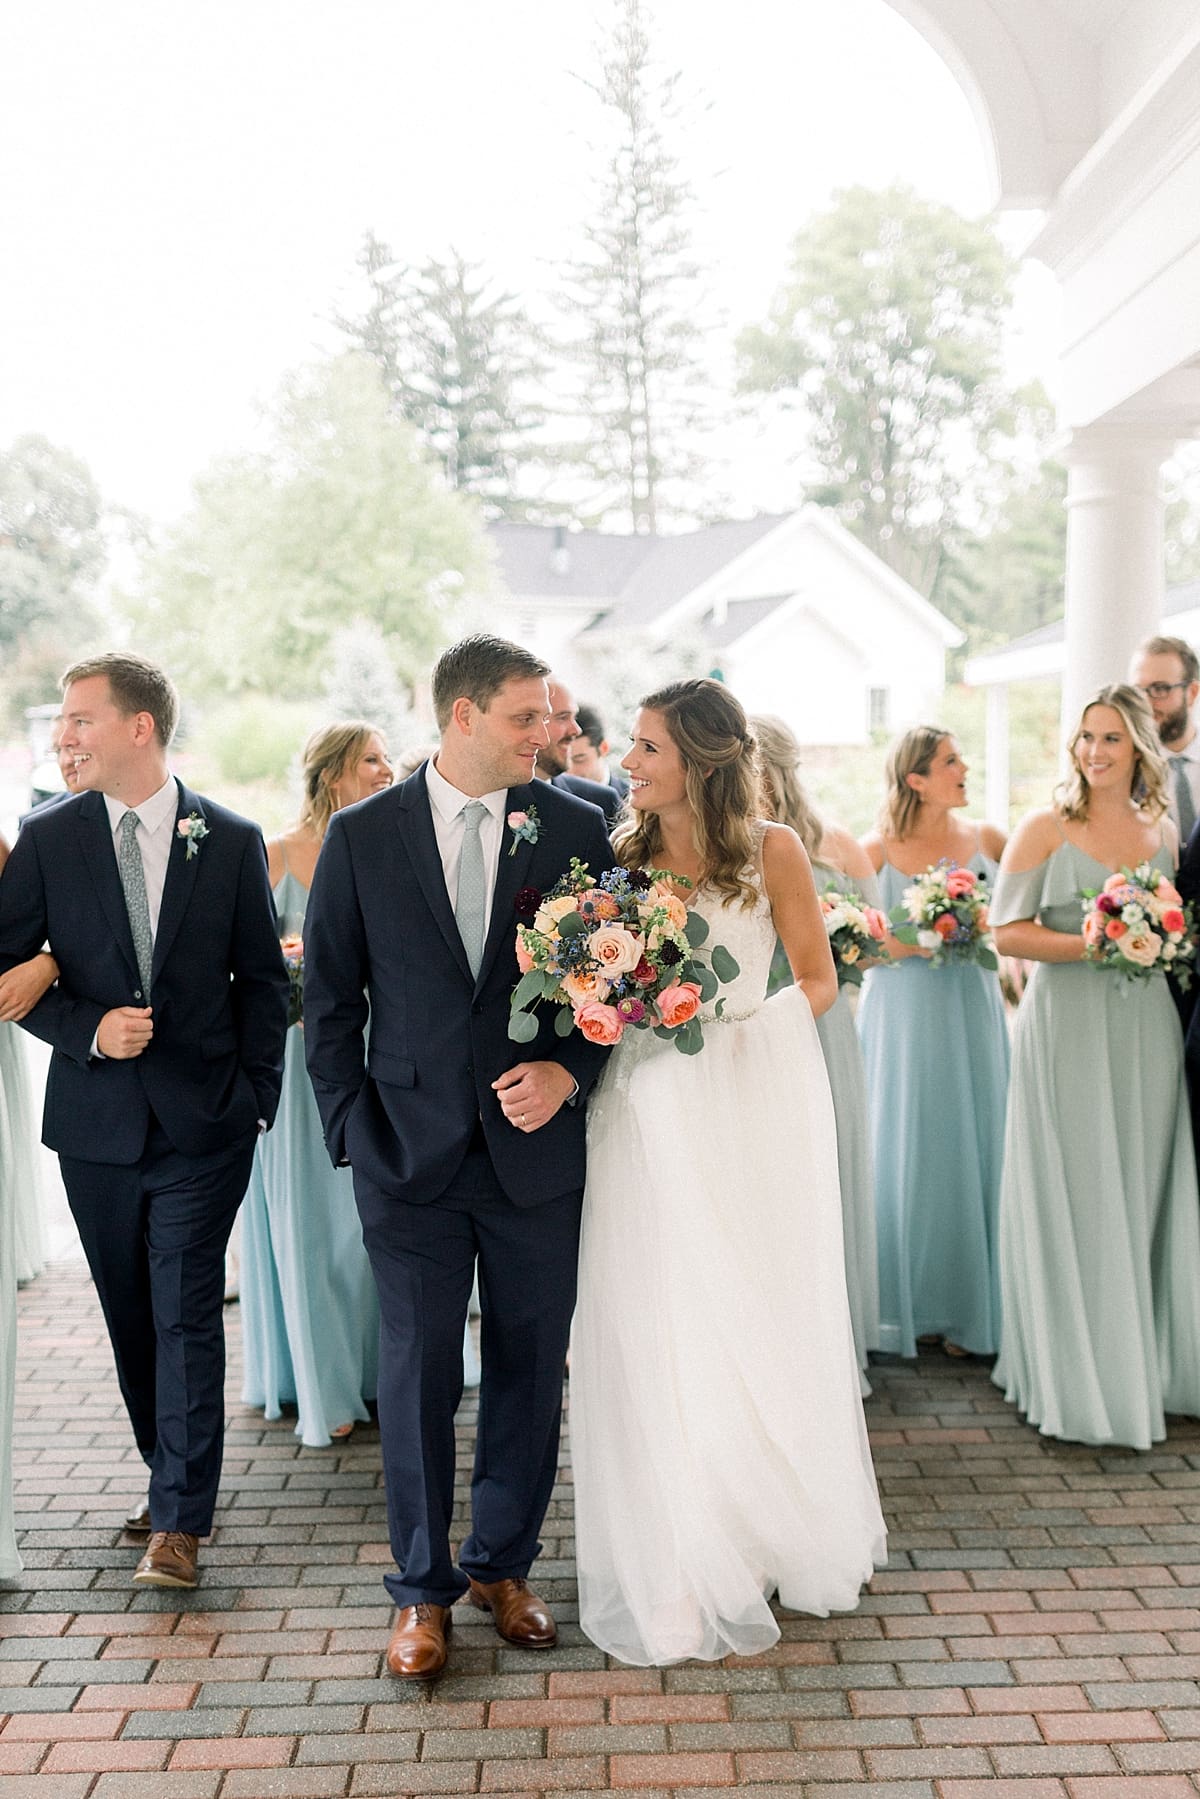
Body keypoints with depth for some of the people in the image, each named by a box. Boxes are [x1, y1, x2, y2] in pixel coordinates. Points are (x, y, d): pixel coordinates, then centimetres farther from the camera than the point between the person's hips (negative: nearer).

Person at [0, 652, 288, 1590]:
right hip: (96, 1117, 2)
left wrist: (256, 1091, -3)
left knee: (186, 1314, -4)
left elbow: (262, 978, 4)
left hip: (204, 1118, -2)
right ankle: (174, 1477, 31)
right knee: (133, 1317, 13)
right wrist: (89, 1030, -13)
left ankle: (179, 1523, 4)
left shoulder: (232, 840, -1)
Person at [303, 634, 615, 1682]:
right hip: (411, 1153, -1)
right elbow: (330, 998, 3)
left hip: (538, 1145, 1)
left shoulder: (577, 830, 1)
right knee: (417, 1370, 7)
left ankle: (503, 1565, 31)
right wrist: (351, 1130, -1)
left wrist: (570, 1072, -11)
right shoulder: (362, 836, -1)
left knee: (530, 1366, 11)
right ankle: (423, 1589, 25)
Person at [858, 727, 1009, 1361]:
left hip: (971, 1011, 3)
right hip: (903, 1016, -2)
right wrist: (916, 940, -16)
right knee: (909, 1153, 3)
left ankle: (968, 1308, 15)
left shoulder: (987, 840, 5)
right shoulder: (877, 850, -2)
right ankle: (911, 1306, 15)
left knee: (972, 1149, 4)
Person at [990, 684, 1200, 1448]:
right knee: (1074, 1193, 0)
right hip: (1068, 1027, -4)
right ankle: (1079, 1378, 12)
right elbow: (1008, 930, -6)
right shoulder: (1045, 829, -3)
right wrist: (1088, 944, -17)